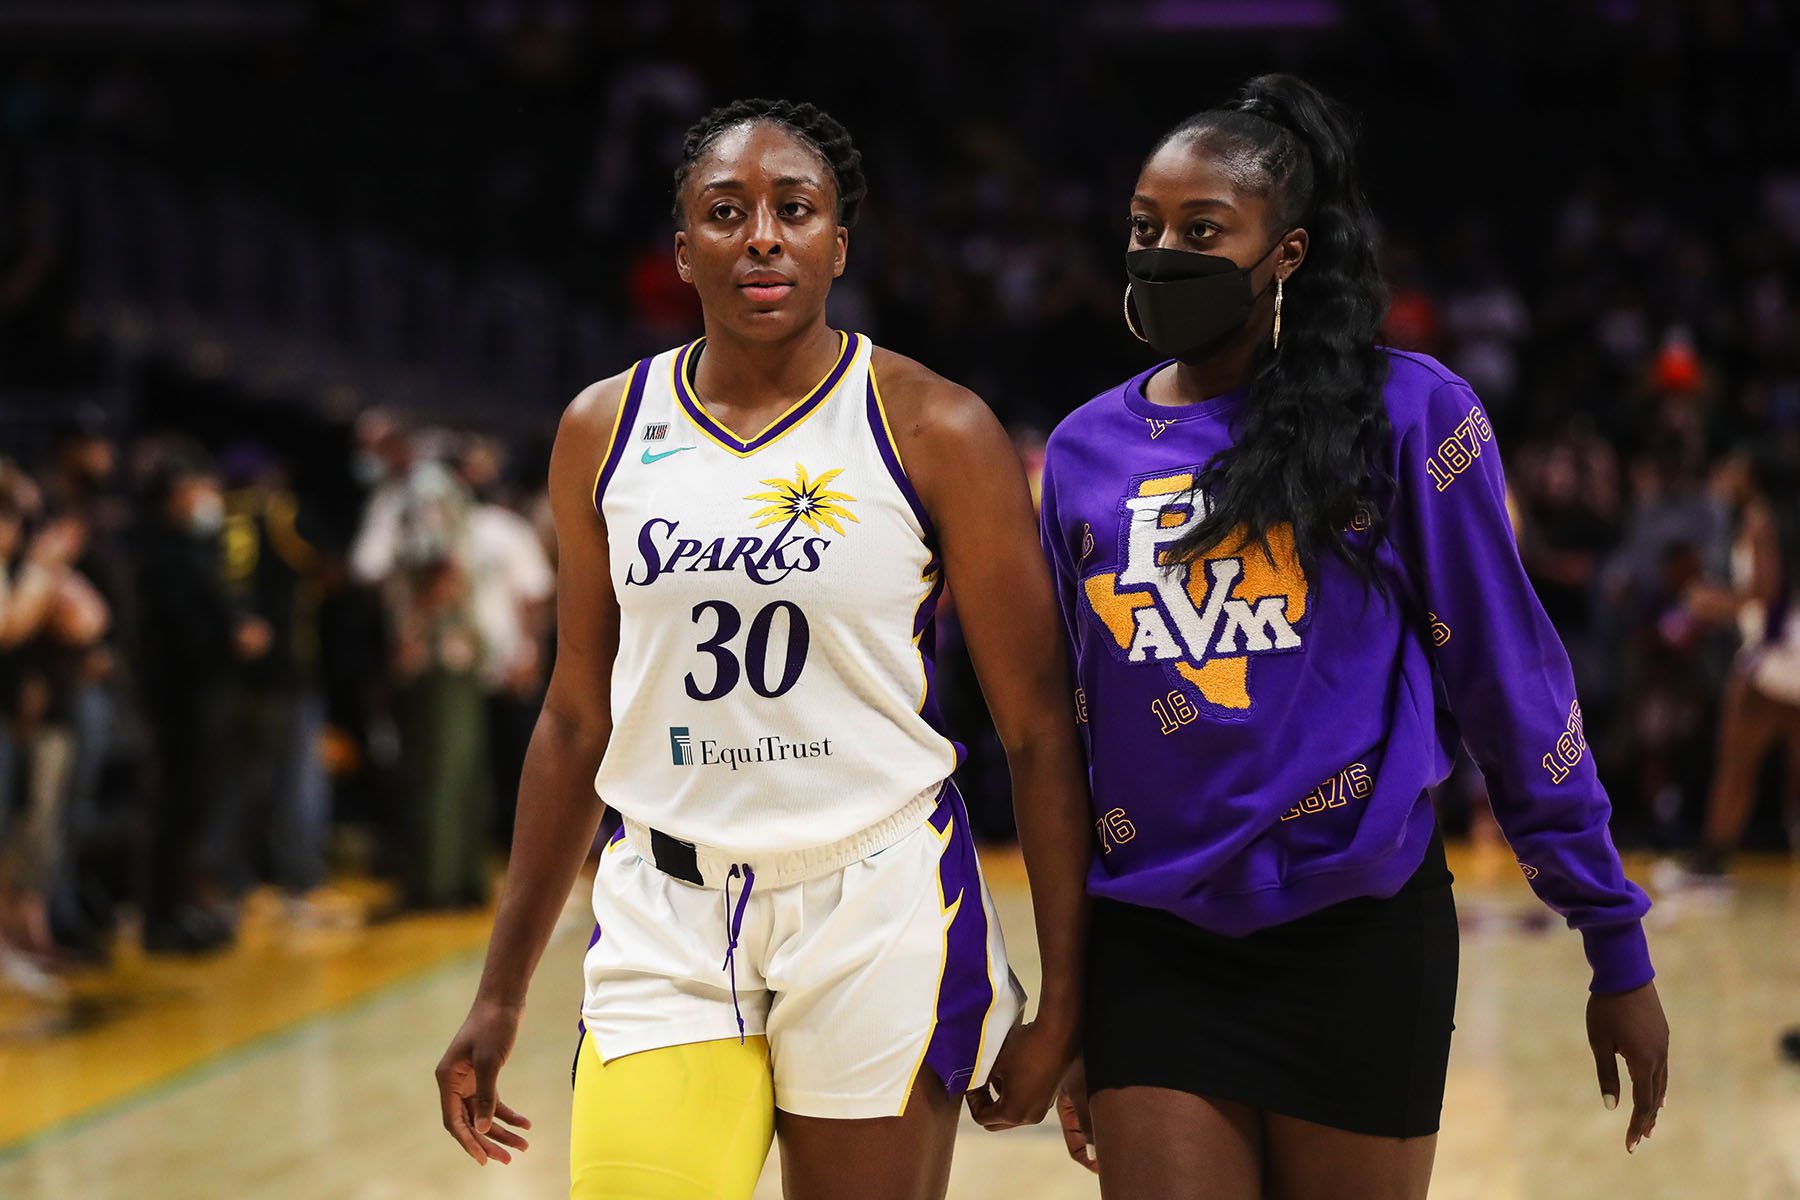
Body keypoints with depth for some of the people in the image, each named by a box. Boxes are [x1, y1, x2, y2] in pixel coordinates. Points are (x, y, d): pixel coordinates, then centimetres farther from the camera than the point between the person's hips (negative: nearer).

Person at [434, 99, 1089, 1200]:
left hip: (879, 909, -2)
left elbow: (1040, 731, -3)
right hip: (667, 918, 2)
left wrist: (1061, 1001, -7)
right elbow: (577, 720, 13)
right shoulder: (604, 431, 6)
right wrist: (502, 995, 12)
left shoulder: (933, 430, -5)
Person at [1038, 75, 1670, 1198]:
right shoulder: (1086, 450, 7)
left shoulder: (1406, 413, -4)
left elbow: (1511, 685, -2)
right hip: (1154, 948, 3)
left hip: (1361, 935, -3)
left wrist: (1618, 951, -2)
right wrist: (1067, 1004, 15)